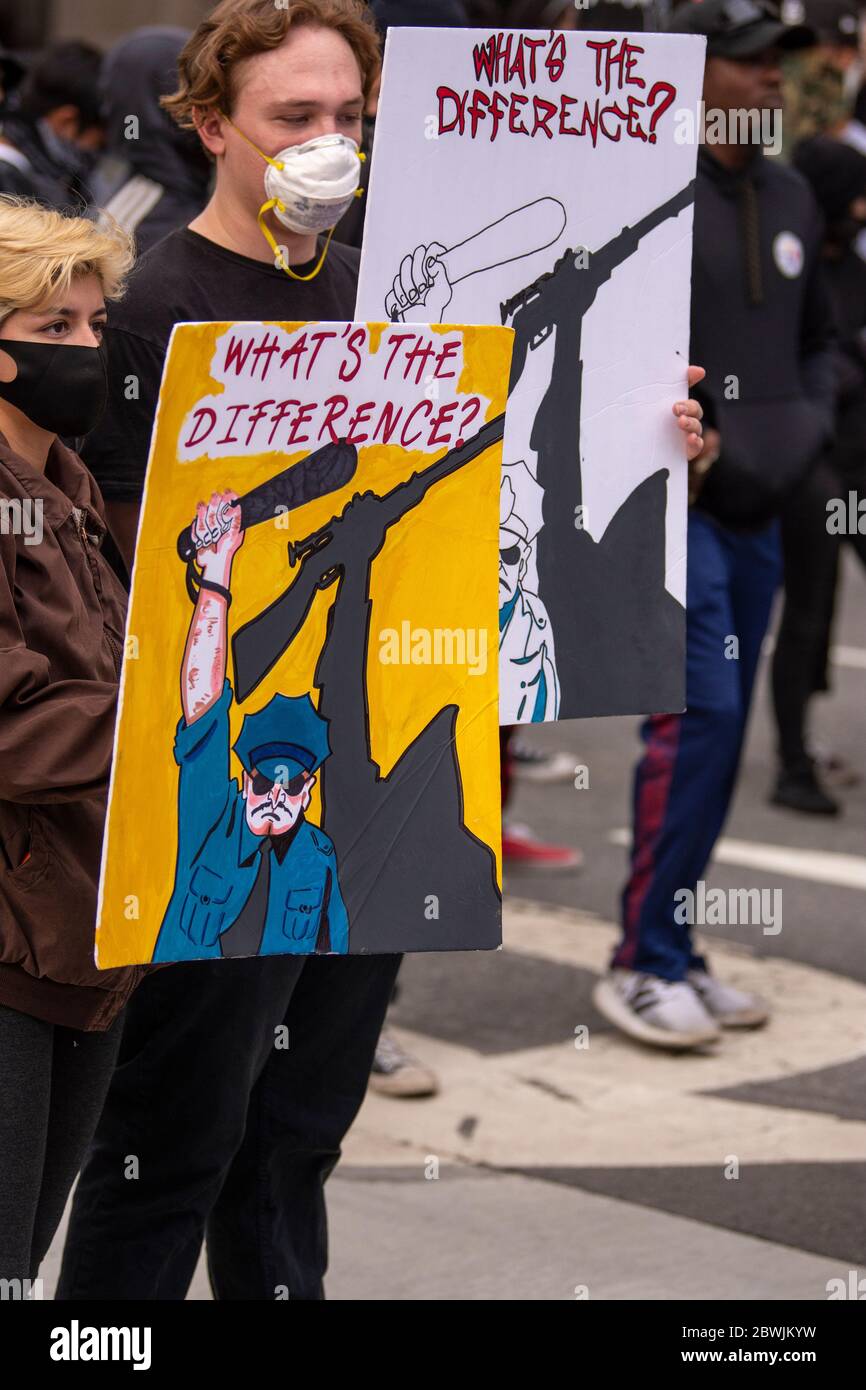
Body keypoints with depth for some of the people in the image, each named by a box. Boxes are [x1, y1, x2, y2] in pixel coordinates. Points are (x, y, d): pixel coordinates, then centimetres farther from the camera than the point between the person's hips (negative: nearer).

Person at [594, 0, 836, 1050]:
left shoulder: (787, 198, 14)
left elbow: (816, 338, 26)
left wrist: (809, 424, 9)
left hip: (756, 507, 8)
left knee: (722, 729, 10)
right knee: (697, 717, -13)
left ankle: (673, 953, 19)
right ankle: (641, 965, -5)